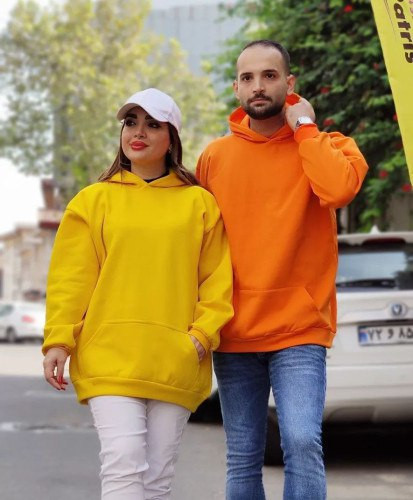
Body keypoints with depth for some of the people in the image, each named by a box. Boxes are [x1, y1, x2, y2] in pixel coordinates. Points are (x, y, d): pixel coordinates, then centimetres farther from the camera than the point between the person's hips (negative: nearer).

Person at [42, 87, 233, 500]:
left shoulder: (199, 203, 10)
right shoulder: (94, 200, 10)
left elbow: (217, 279, 7)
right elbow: (70, 279, 5)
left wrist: (202, 335, -6)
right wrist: (58, 340, -5)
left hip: (174, 363, 1)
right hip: (109, 357, -1)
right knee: (123, 463, -14)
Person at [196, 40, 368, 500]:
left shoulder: (323, 146, 1)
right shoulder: (215, 157, 7)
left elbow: (339, 188, -23)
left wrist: (304, 128, -10)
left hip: (298, 330, -3)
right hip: (234, 335, 3)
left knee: (303, 443, -17)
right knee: (242, 459, 8)